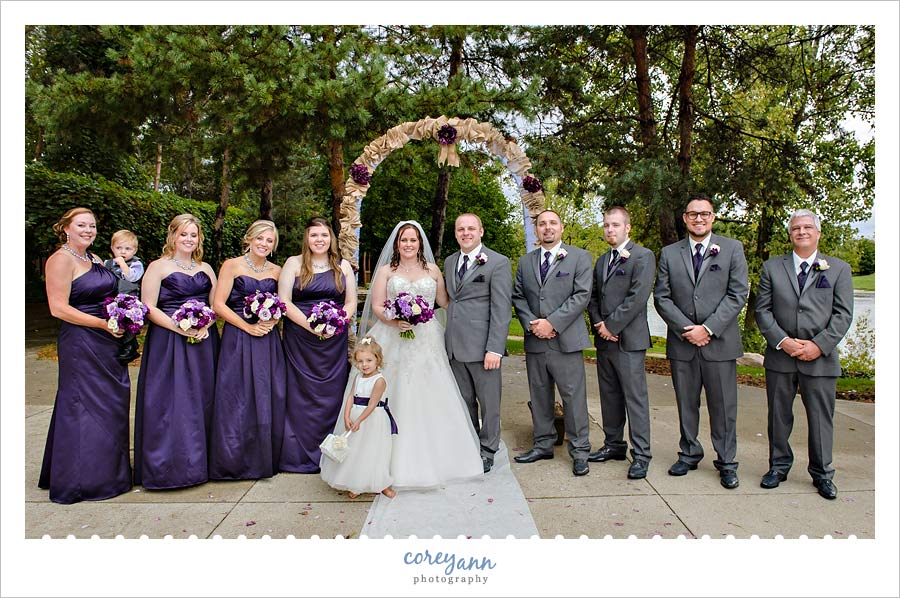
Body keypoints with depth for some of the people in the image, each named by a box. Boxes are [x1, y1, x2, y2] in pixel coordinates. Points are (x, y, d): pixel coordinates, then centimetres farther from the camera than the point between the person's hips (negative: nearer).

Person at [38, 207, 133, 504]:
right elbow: (59, 308, -17)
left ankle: (108, 472, 26)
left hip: (108, 343, 8)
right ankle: (83, 481, 13)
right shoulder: (61, 259, -10)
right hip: (80, 344, -8)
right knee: (84, 407, 0)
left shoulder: (95, 259, 14)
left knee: (111, 406, 13)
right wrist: (103, 324, -17)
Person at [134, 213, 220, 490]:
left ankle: (199, 461, 18)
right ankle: (167, 465, 6)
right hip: (168, 343, -4)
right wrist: (179, 327, -18)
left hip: (204, 342, 5)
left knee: (201, 400, 7)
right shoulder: (158, 267, 0)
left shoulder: (206, 268, 15)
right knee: (169, 401, -5)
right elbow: (148, 308, -7)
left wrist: (206, 325, -7)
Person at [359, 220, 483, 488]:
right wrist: (394, 321, -15)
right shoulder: (386, 271, 8)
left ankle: (432, 458, 12)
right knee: (396, 399, -3)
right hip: (394, 342, -1)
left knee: (429, 399, -1)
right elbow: (377, 306, 2)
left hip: (427, 342, 1)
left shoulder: (432, 270, 12)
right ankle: (397, 462, 6)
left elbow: (445, 302, 17)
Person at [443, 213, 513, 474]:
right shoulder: (449, 262, 14)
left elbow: (502, 309, -11)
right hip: (454, 345, 6)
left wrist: (494, 348, -16)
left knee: (489, 401, 7)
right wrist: (446, 340, 8)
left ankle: (487, 451, 22)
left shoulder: (498, 263, -5)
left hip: (482, 345, -5)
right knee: (464, 401, 15)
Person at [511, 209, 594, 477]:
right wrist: (531, 324, -7)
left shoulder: (580, 257, 3)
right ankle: (543, 444, 25)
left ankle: (579, 451, 11)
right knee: (539, 396, 12)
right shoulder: (525, 261, 15)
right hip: (534, 341, 4)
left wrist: (552, 322, -14)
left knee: (574, 396, -1)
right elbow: (518, 297, 11)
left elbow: (582, 295, -7)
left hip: (565, 340, -4)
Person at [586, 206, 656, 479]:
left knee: (635, 398, -3)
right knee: (609, 396, 13)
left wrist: (611, 326, -14)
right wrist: (599, 324, -1)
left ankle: (641, 455, 4)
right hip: (604, 339, 7)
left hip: (629, 339, -7)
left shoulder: (643, 256, -5)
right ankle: (614, 445, 24)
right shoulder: (601, 261, 18)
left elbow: (638, 296, -14)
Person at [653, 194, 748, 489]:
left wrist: (708, 328, -12)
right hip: (682, 342, 2)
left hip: (719, 341, -2)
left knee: (723, 406, 4)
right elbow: (661, 298, 4)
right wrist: (686, 328, -9)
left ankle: (726, 462, 18)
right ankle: (689, 454, 25)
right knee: (686, 403, 11)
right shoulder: (669, 253, 8)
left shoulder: (732, 249, 3)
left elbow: (737, 295, -4)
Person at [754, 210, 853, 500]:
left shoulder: (838, 268, 6)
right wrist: (782, 341, -11)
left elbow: (843, 314, 0)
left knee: (821, 417, 7)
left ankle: (822, 473, 23)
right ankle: (779, 466, 25)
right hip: (780, 356, 1)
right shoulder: (772, 267, 7)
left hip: (821, 358, -1)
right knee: (778, 415, 10)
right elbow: (762, 310, 2)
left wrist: (819, 345, -12)